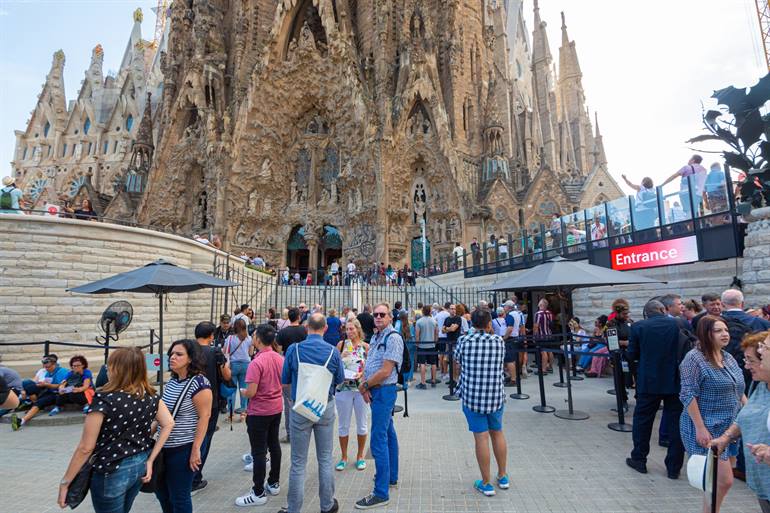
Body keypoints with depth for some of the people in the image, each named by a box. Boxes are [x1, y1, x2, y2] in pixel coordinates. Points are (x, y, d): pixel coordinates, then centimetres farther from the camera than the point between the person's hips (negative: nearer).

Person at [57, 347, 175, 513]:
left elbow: (86, 448, -16)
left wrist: (65, 482, -4)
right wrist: (150, 460, 0)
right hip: (141, 465, 6)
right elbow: (168, 424, -5)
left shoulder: (104, 399, -20)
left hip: (112, 472, -5)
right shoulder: (150, 396, -4)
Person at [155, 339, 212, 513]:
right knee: (161, 490, 20)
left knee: (179, 496, 7)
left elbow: (204, 417, -20)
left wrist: (195, 450, -21)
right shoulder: (172, 381, 5)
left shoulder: (198, 383, -20)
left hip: (183, 449, -8)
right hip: (164, 446, 8)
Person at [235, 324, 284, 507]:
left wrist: (242, 391, -3)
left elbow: (251, 392, -23)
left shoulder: (256, 363, -23)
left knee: (259, 451, 3)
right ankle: (274, 483, 32)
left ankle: (259, 493, 14)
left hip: (259, 412, -7)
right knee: (274, 444, 18)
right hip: (276, 408, 7)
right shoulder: (280, 358, -2)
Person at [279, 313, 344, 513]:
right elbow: (339, 382, 1)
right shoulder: (333, 352, -11)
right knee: (325, 459, 15)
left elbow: (285, 382, -3)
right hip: (326, 408, 1)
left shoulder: (294, 349, -13)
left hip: (300, 409, -1)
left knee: (298, 462, 10)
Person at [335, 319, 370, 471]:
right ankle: (344, 457, 28)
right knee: (343, 424, 10)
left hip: (361, 388, 0)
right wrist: (341, 356, -15)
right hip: (343, 388, 0)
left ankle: (360, 456, 30)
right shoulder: (341, 344, 0)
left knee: (362, 423, 12)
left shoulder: (366, 346, -1)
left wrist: (362, 374, -17)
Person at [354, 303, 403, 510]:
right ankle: (391, 476, 34)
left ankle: (381, 493, 1)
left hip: (384, 392, -9)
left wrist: (364, 386, -10)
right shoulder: (376, 337, 11)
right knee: (388, 433, 20)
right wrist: (366, 387, -2)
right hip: (376, 391, 9)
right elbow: (369, 366, 13)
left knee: (378, 440, -8)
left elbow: (385, 371, -21)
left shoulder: (393, 338, -17)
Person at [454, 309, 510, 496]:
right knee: (497, 433, 20)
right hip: (496, 395, 3)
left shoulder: (464, 340, -8)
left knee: (481, 437, 4)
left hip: (472, 396, -2)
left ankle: (486, 483, 14)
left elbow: (456, 359, 9)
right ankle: (502, 477, 34)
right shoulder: (499, 341, -4)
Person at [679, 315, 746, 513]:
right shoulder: (694, 358, -15)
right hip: (708, 430, -8)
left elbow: (738, 391, 19)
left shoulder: (729, 358, 9)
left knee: (718, 480, 15)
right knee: (724, 481, -6)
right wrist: (700, 428, -20)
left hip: (731, 428, 8)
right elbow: (688, 396, -18)